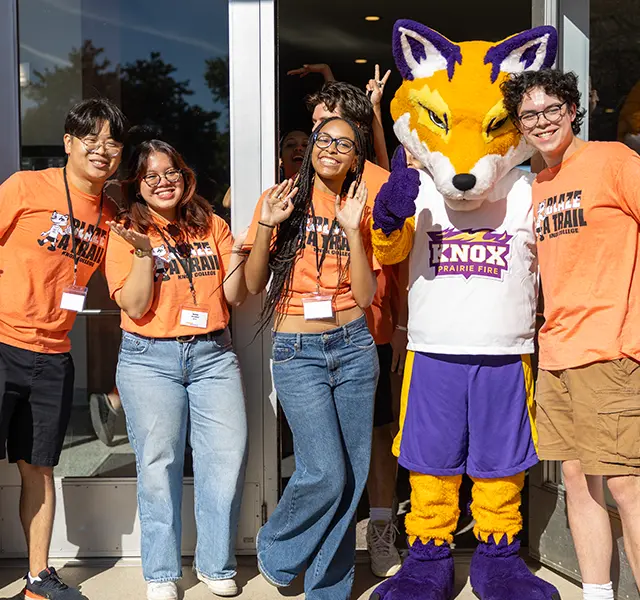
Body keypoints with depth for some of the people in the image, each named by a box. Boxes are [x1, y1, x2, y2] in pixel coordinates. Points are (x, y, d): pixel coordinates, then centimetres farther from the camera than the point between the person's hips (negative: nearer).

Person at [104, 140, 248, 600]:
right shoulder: (127, 233, 3)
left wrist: (238, 253, -6)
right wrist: (145, 253, -17)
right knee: (159, 463, -1)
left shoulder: (212, 226, 11)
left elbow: (235, 297, 9)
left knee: (228, 457, -1)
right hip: (150, 359, -2)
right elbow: (136, 307, -6)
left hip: (213, 354, 3)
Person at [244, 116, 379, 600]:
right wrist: (266, 225, -12)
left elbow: (365, 295, -1)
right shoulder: (283, 200, 4)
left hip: (353, 347, 3)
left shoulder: (358, 212, 11)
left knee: (351, 474, 3)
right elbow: (254, 284, 0)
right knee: (326, 473, -11)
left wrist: (353, 230, -9)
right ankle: (275, 551, 19)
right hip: (297, 351, -3)